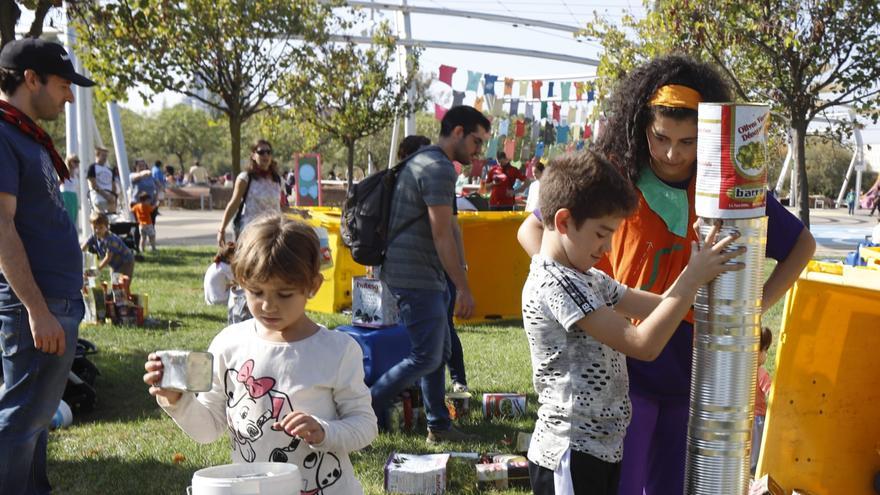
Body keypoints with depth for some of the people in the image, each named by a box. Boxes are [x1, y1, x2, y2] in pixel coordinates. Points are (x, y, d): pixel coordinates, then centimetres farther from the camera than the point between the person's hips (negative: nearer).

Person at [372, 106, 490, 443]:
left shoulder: (422, 160, 18)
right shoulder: (439, 168, -15)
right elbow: (442, 235, -20)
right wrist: (463, 288, -17)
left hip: (424, 276, 11)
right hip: (416, 276, -11)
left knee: (439, 351, 14)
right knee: (426, 358, -7)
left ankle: (438, 426, 21)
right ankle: (366, 408, 2)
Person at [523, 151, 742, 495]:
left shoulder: (587, 278, 11)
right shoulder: (553, 284, -20)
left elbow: (656, 308, 11)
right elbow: (643, 344, -24)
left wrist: (697, 269, -1)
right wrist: (693, 278, -20)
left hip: (602, 449, 10)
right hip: (569, 456, -10)